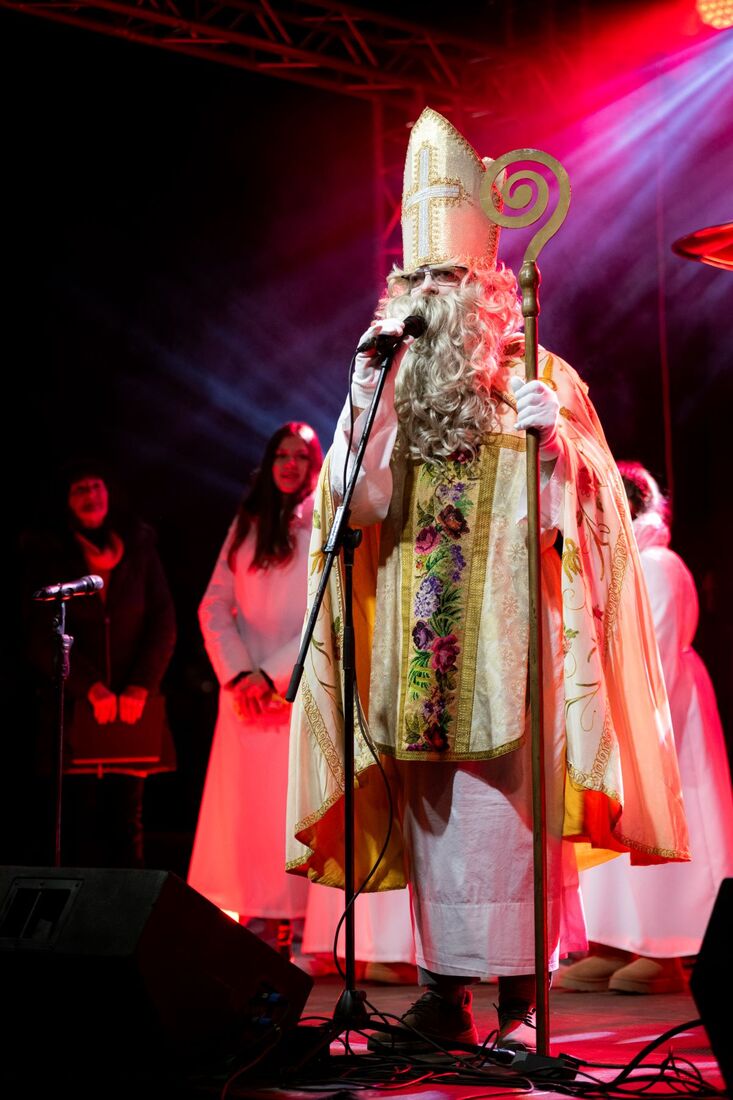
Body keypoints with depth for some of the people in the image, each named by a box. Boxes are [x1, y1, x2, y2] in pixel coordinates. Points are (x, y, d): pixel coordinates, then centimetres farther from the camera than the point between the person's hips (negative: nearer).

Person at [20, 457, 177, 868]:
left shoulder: (140, 550, 12)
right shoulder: (48, 556, 6)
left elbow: (164, 626, 8)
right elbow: (44, 637, -1)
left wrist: (140, 689, -5)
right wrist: (92, 689, -10)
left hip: (133, 708, 2)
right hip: (73, 708, -2)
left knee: (127, 820, -1)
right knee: (76, 824, -7)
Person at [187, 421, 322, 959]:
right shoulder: (248, 526, 15)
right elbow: (215, 606, 10)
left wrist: (274, 674, -13)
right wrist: (238, 674, -6)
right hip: (248, 694, 4)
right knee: (245, 808, -1)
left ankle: (295, 930, -5)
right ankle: (255, 923, 2)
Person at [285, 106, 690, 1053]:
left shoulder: (538, 380, 4)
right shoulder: (388, 385, 13)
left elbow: (569, 518, 0)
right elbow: (364, 505, 0)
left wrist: (553, 441, -18)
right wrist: (369, 396, -5)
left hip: (506, 642, -3)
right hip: (419, 654, 4)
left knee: (510, 807, -7)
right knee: (432, 814, 4)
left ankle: (519, 996, -1)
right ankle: (444, 990, 10)